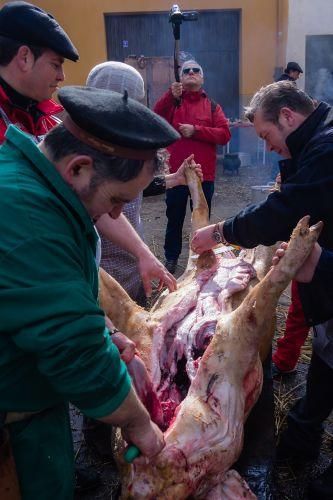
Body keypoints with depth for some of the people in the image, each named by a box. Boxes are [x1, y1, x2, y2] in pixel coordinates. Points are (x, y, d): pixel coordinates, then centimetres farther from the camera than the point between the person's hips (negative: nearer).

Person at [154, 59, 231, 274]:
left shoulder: (212, 106, 7)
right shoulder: (172, 102, 8)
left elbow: (225, 134, -6)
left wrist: (196, 130, -15)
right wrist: (171, 96, -22)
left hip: (203, 174, 0)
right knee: (174, 218, 10)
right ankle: (171, 258, 24)